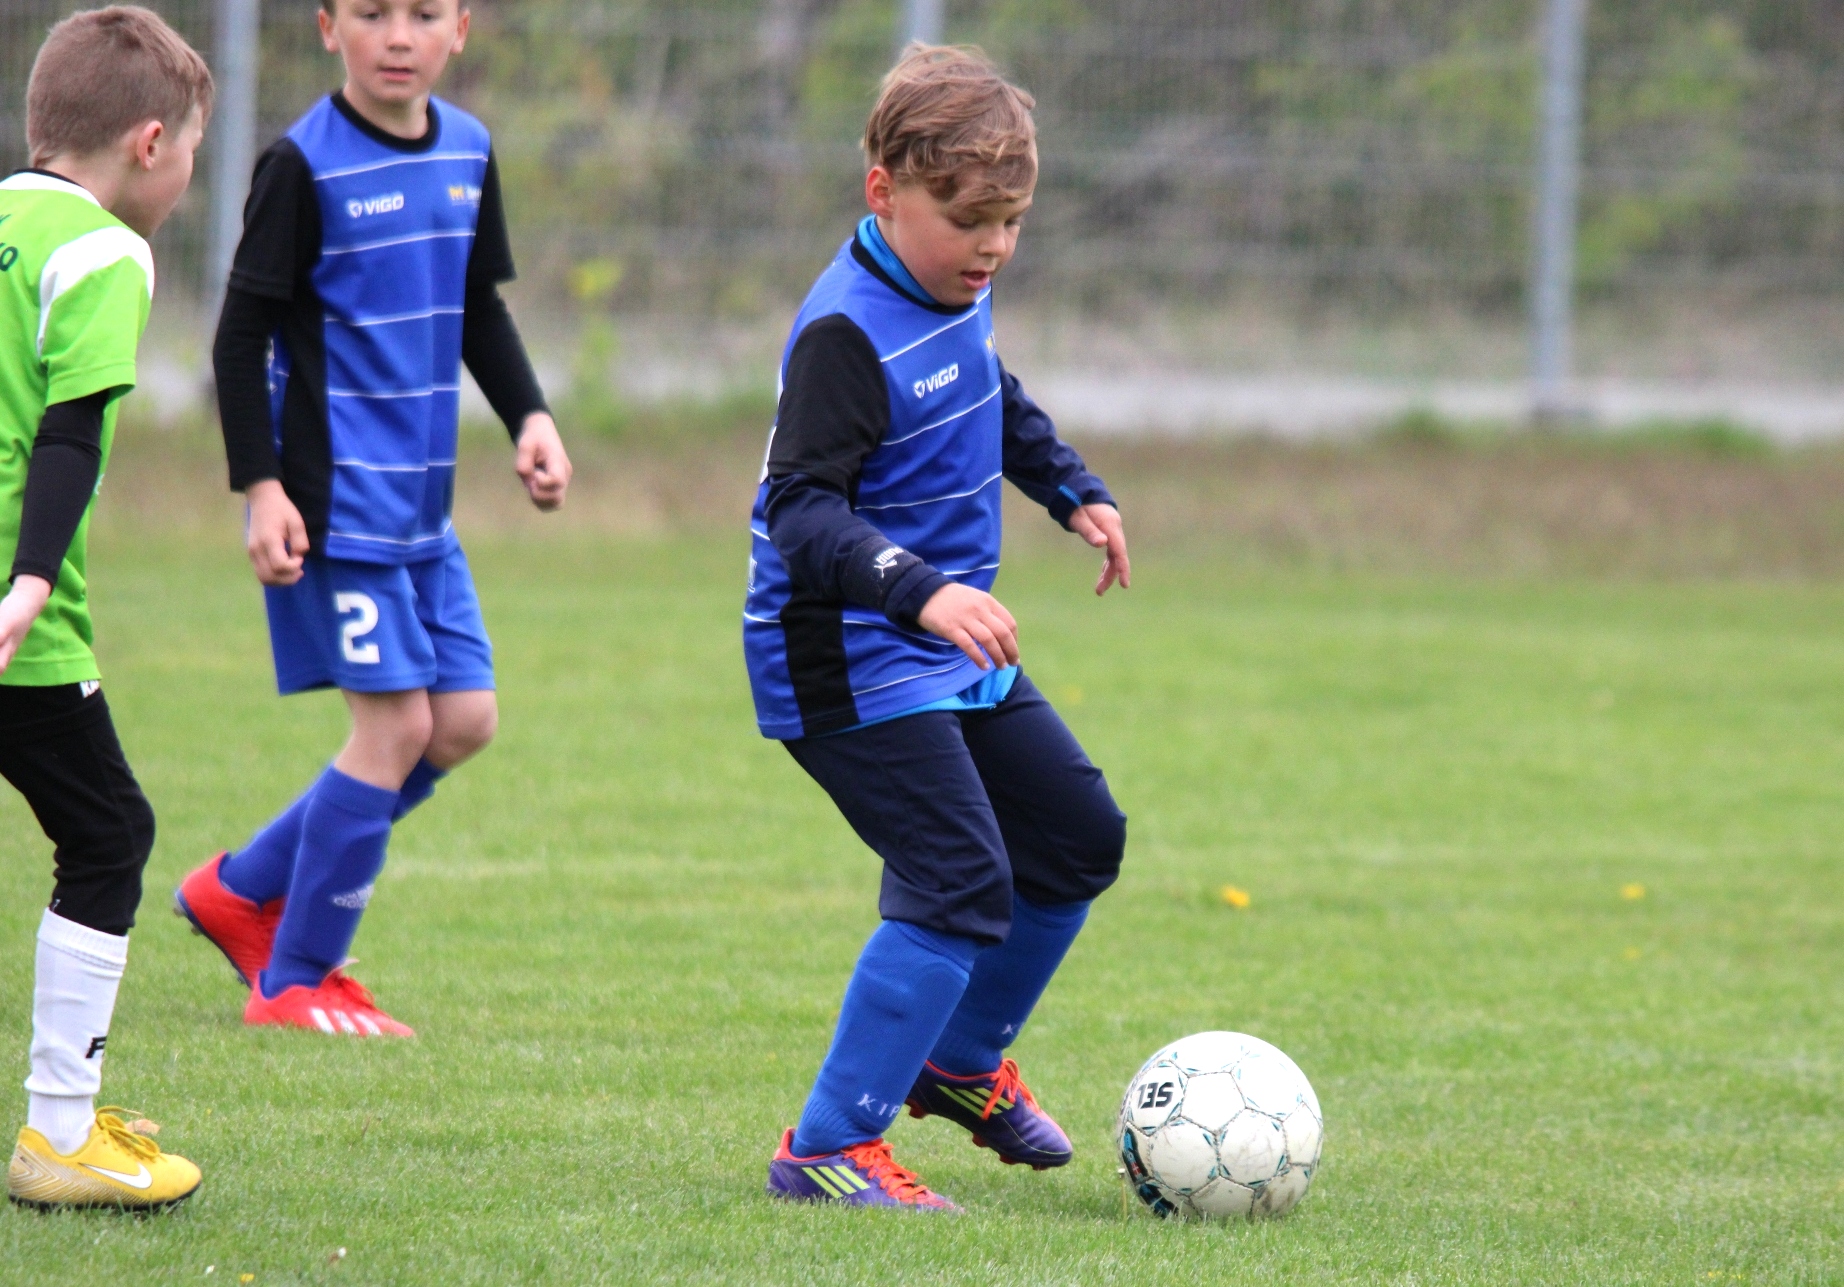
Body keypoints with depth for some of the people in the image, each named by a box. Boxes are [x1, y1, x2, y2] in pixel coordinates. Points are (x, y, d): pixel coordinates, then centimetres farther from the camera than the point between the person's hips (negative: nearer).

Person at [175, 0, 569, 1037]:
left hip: (422, 504, 8)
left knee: (465, 720, 6)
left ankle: (245, 889, 20)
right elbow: (242, 335, -11)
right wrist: (262, 488, -17)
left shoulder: (467, 152, 9)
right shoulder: (305, 165, -11)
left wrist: (531, 417, 7)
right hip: (336, 500, -8)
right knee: (397, 724, -10)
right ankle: (291, 983, 3)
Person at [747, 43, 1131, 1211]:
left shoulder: (958, 294, 6)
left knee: (1079, 836, 18)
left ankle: (961, 1061, 38)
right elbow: (802, 508, -31)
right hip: (850, 663, -10)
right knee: (960, 879, -20)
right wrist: (918, 589, -43)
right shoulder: (847, 335, -23)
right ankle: (828, 1148, -18)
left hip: (953, 656, 10)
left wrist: (1075, 491, 28)